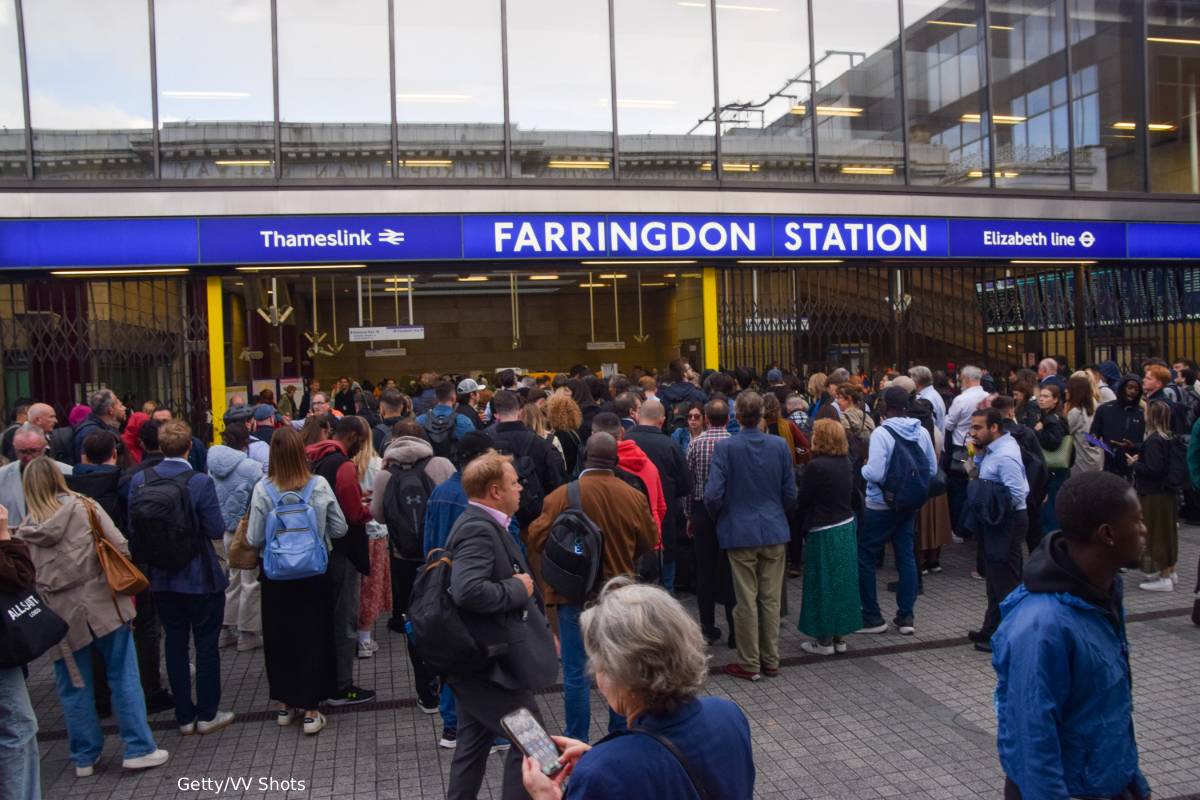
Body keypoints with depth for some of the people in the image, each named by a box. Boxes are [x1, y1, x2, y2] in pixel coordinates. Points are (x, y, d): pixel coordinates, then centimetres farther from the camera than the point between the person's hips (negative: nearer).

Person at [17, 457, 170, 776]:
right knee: (123, 677, 6)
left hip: (60, 615, 2)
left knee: (74, 688, 14)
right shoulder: (84, 507, -3)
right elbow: (120, 546, -7)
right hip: (102, 603, -2)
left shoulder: (24, 531, 3)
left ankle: (84, 757, 24)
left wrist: (43, 611, 16)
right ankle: (139, 749, 10)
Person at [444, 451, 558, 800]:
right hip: (490, 662, -11)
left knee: (473, 744, 19)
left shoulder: (481, 524, 11)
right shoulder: (478, 529, -22)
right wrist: (517, 589, -21)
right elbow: (468, 590, -37)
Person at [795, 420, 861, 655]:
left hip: (823, 532, -7)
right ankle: (839, 637, 22)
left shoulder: (816, 466, -19)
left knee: (823, 583, 2)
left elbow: (801, 501, -12)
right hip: (846, 527, 7)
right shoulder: (846, 463, 4)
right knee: (842, 580, 13)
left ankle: (825, 640, 9)